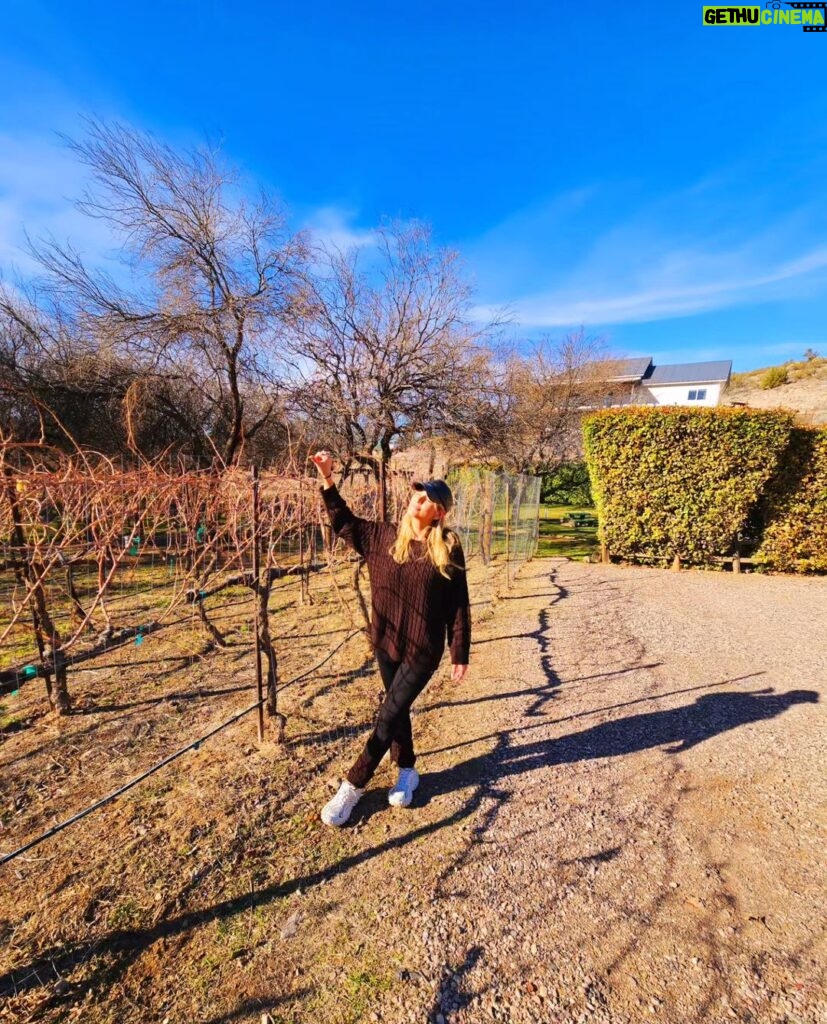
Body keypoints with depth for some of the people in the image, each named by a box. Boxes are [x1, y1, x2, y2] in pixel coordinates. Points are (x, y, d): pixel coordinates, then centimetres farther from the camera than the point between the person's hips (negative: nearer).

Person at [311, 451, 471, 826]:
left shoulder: (448, 550, -12)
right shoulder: (383, 536, -3)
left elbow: (458, 607, -8)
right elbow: (344, 522, 7)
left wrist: (460, 654, -5)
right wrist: (327, 479, -3)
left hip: (424, 650, -4)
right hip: (386, 643, 4)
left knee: (388, 717, 3)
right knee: (398, 710, 20)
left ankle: (352, 787, 20)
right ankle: (407, 771, 42)